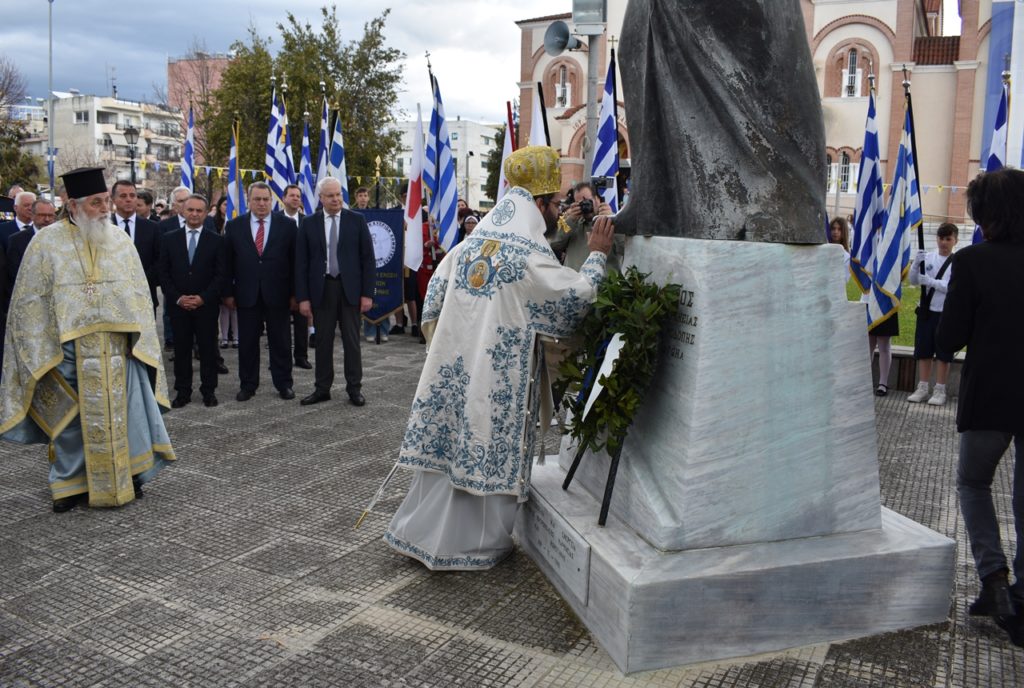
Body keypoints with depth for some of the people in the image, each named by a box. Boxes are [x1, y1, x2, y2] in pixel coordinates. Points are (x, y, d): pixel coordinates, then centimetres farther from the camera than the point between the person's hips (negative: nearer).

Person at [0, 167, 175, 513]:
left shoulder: (121, 240, 5)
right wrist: (40, 352, -5)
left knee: (122, 414, 6)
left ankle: (127, 476, 21)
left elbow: (139, 294, 7)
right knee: (72, 418, 9)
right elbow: (31, 301, 0)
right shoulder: (47, 242, -2)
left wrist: (140, 340, 0)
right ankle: (71, 482, 24)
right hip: (68, 349, -2)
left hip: (118, 348, 2)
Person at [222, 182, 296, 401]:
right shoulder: (234, 226, 4)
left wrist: (294, 293, -2)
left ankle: (283, 384, 18)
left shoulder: (287, 225, 1)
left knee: (281, 342, 7)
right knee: (247, 342, 8)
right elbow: (228, 262, 5)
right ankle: (247, 385, 19)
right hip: (246, 295, 1)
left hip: (277, 294, -1)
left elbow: (294, 261, 1)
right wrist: (228, 293, 1)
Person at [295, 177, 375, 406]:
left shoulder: (357, 220, 1)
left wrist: (367, 293, -7)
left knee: (352, 340, 5)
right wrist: (302, 297, -4)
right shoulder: (309, 224, 3)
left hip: (350, 288, -1)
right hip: (321, 289, 1)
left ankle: (354, 388, 13)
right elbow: (301, 263, 3)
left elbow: (368, 258, 0)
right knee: (323, 341, 7)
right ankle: (322, 388, 16)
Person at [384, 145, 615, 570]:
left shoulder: (470, 245, 8)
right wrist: (597, 255, 1)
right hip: (499, 379, -7)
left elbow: (434, 295, 13)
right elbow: (578, 296, -12)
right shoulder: (529, 256, -14)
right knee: (490, 451, 6)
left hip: (453, 367, 7)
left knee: (448, 445, 14)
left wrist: (442, 341, 22)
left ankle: (420, 531, 25)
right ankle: (476, 543, 19)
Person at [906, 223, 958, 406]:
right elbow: (913, 281, 2)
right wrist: (916, 263, -14)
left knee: (943, 353, 5)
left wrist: (930, 281, -24)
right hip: (926, 310, 4)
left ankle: (940, 390, 15)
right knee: (923, 350, 9)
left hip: (946, 313, -3)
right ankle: (922, 388, 18)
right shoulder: (928, 257, 4)